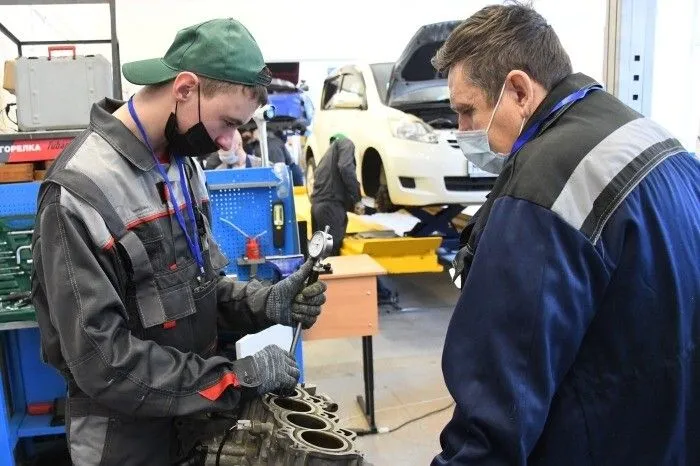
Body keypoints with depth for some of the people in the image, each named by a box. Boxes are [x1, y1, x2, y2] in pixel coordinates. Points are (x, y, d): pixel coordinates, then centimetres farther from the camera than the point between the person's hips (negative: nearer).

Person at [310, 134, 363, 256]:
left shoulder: (328, 154, 30)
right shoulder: (345, 143, 7)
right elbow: (346, 168, -13)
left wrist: (351, 205, 30)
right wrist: (357, 199, -9)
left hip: (317, 205, 8)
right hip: (331, 205, -8)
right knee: (332, 251, -6)